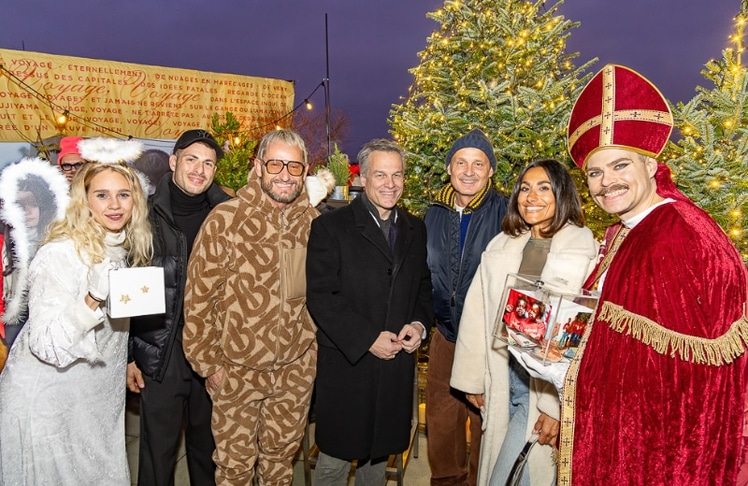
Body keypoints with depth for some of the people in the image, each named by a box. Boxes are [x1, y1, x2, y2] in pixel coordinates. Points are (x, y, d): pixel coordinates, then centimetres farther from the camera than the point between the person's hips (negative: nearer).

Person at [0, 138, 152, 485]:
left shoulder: (124, 246, 0)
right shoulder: (61, 253, -23)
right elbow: (45, 345, -27)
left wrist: (127, 363, 17)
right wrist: (92, 298, -39)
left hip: (98, 396, 7)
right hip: (45, 399, -6)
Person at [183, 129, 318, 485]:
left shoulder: (314, 222, -2)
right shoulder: (225, 220, -15)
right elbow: (199, 296, -12)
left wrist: (316, 343, 8)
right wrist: (207, 362, -9)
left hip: (297, 370, 3)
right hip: (237, 370, -3)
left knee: (282, 454, 22)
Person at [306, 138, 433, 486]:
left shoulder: (415, 229, 9)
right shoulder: (330, 227, -8)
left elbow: (423, 286, 16)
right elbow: (321, 297, -13)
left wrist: (420, 323, -4)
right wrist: (368, 339, -18)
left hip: (397, 365, 5)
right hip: (346, 366, -4)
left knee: (379, 454, 20)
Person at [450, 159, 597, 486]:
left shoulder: (585, 252, -9)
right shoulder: (500, 246, 5)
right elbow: (477, 315, 7)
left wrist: (561, 404, -16)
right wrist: (473, 378, 6)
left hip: (547, 386, -4)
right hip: (502, 380, 5)